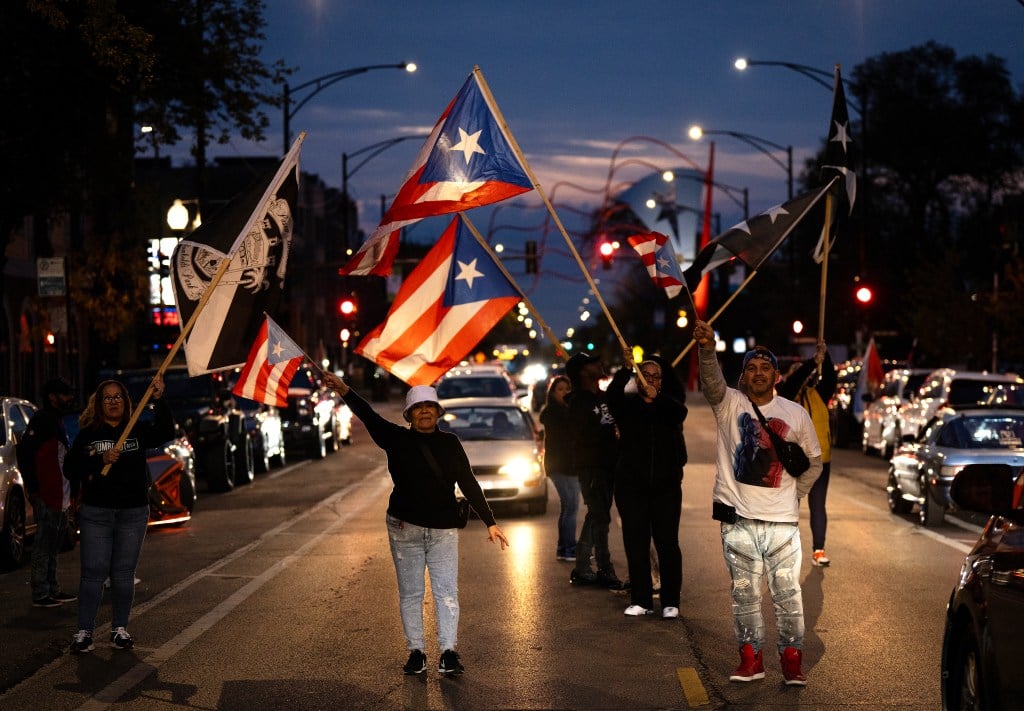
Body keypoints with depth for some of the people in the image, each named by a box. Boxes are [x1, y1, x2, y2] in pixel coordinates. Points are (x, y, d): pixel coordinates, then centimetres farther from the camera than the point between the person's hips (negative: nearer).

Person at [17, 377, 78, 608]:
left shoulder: (56, 420, 18)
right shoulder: (43, 420, -13)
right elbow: (24, 452, -20)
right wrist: (33, 488, -20)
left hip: (60, 496, 10)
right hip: (47, 496, -10)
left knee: (52, 544, 15)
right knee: (44, 543, -7)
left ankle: (52, 590, 22)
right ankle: (40, 594, -4)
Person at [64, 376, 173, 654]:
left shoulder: (138, 430, 6)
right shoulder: (88, 435, 4)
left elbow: (165, 433, -13)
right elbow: (70, 469, -2)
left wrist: (159, 400, -27)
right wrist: (100, 460, -17)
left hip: (133, 513, 1)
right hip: (96, 513, -1)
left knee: (124, 573, 7)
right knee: (93, 572, -4)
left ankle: (120, 628, 18)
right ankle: (84, 632, -1)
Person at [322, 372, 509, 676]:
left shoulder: (450, 444, 7)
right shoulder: (397, 439, 3)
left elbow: (469, 484, 6)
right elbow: (369, 417, -10)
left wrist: (490, 523, 0)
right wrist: (344, 391, -25)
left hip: (443, 529, 1)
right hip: (405, 528, 0)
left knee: (447, 592, -4)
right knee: (410, 593, 3)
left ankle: (448, 652, -4)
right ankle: (416, 652, 9)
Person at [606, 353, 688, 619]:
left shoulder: (669, 407, 6)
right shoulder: (627, 406, 5)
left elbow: (680, 412, -18)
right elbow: (612, 395, -18)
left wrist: (658, 397, -38)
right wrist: (626, 369, -35)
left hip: (666, 486, 0)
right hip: (631, 485, 0)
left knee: (667, 542, -2)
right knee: (636, 543, 1)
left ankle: (670, 602, 3)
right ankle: (641, 600, 8)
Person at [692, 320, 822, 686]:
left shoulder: (796, 414, 6)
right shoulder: (729, 404, 1)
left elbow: (814, 462, 16)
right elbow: (712, 381, -21)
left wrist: (794, 495, 6)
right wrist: (707, 349, -40)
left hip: (782, 520, 0)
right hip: (738, 519, 0)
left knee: (787, 593, 0)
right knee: (744, 593, 7)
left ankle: (792, 661, 7)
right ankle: (751, 659, 15)